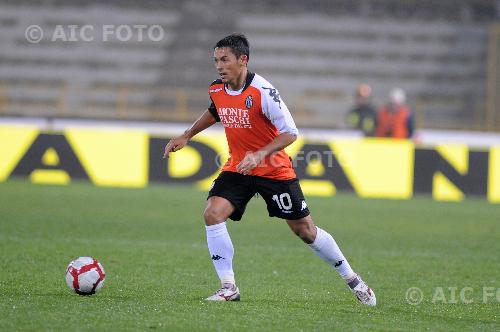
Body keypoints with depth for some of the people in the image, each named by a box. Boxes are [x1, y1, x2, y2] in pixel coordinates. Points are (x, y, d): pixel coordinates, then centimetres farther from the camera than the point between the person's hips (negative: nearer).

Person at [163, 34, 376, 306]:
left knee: (305, 231, 2)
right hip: (237, 168, 5)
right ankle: (228, 287, -11)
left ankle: (352, 280, 22)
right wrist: (186, 136, 18)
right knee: (212, 214, -19)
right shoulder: (217, 90, -4)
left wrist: (260, 155, -33)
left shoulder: (262, 91, -23)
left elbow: (291, 132, -22)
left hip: (274, 169, -5)